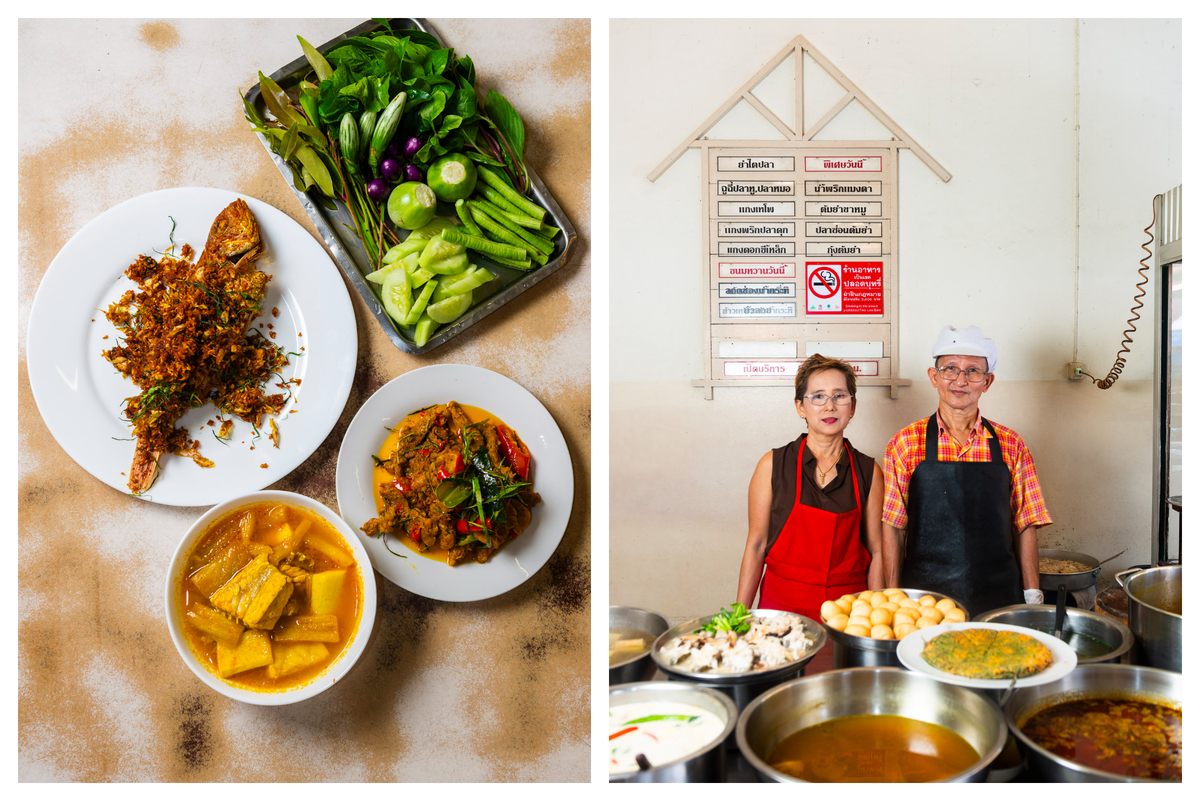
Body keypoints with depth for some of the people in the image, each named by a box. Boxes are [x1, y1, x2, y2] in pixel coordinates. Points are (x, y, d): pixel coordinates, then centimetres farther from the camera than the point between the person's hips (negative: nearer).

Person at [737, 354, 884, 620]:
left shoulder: (869, 471, 1)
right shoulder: (773, 465, -4)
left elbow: (876, 551, 3)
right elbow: (756, 545, -3)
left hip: (848, 608, 1)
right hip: (782, 604, -1)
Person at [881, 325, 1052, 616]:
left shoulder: (1011, 445, 3)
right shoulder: (905, 444, -3)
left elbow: (1025, 525, 6)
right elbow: (893, 526, -3)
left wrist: (1032, 596, 1)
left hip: (998, 595, 2)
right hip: (924, 595, -2)